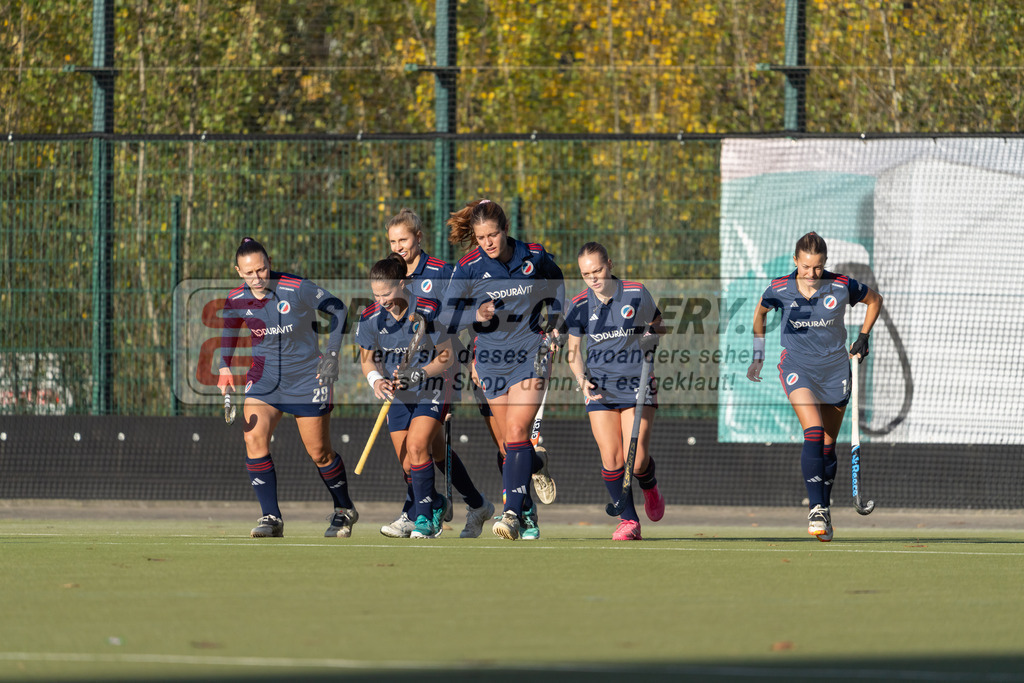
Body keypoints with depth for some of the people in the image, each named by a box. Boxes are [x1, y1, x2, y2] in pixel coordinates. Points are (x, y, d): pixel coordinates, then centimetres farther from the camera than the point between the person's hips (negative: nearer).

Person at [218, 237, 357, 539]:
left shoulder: (297, 289, -19)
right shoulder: (236, 299, -7)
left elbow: (338, 309, -7)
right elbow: (228, 333, 11)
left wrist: (332, 354, -11)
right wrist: (225, 369, -5)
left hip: (306, 375, -3)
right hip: (264, 375, 3)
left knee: (320, 454, 4)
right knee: (254, 438, -19)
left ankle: (344, 510, 29)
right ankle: (271, 518, -14)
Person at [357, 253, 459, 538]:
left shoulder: (427, 312, -21)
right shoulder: (370, 318, -9)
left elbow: (446, 357, -13)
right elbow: (367, 357, 6)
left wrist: (417, 374, -26)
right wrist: (376, 379, -14)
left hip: (432, 389, -5)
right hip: (398, 395, 5)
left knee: (416, 446, -23)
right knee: (407, 464, 3)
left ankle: (424, 516, -14)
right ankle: (437, 504, 30)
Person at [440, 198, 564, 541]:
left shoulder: (534, 257, -6)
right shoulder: (468, 268, -9)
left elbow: (556, 285, 17)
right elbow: (447, 315, -10)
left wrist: (555, 323, 8)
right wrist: (476, 314, -28)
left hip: (530, 353, -2)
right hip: (491, 356, 2)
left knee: (517, 432, -16)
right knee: (509, 440, 7)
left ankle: (513, 512, -21)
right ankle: (527, 508, 28)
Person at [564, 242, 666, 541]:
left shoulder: (637, 294, -4)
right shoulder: (579, 305, -1)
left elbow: (657, 323, 13)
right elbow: (572, 348, 7)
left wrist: (652, 337, -9)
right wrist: (582, 379, -10)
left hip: (637, 382, -2)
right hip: (600, 389, 2)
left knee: (637, 458, -9)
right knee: (611, 458, -10)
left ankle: (650, 487, 27)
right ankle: (628, 521, 3)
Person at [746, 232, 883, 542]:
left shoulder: (841, 287, -12)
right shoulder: (780, 289, -10)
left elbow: (874, 300, 8)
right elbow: (760, 311, 12)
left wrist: (863, 338, 5)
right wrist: (758, 356, 14)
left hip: (834, 367, 1)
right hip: (797, 365, -1)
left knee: (828, 444, 6)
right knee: (813, 432, -22)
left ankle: (824, 509, 22)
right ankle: (815, 508, -24)